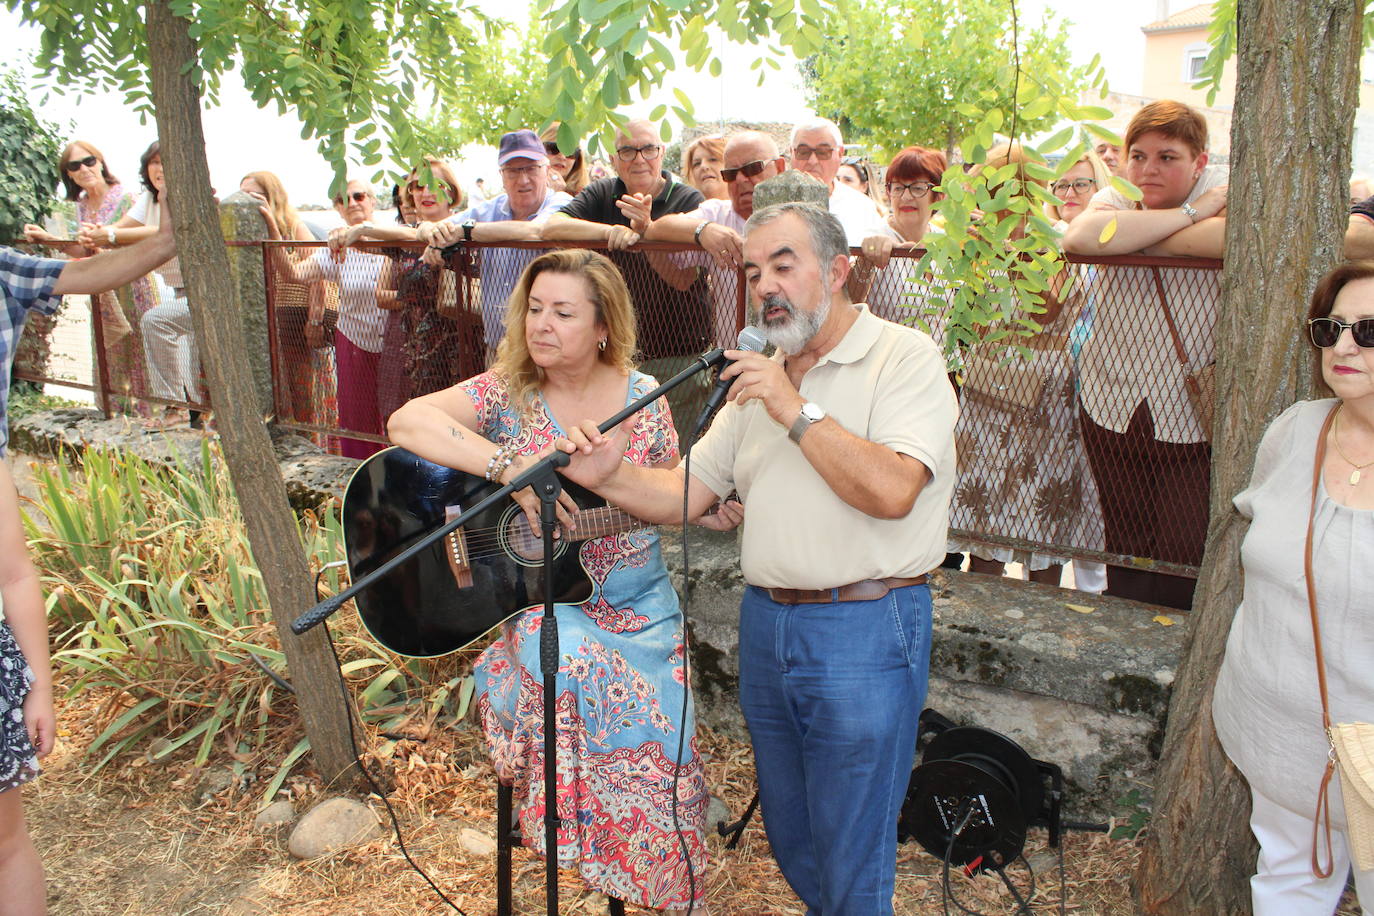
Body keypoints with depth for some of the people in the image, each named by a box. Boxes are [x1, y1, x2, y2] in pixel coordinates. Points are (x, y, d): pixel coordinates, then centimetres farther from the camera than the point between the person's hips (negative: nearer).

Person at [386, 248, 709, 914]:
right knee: (575, 666, -31)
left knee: (660, 737, -10)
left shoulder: (642, 396, 0)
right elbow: (406, 421, -21)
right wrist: (511, 466, -31)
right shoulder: (506, 392, -5)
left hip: (637, 608, 2)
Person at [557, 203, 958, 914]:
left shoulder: (905, 357, -9)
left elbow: (892, 491, -24)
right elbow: (687, 491, 7)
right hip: (765, 622, 7)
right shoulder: (760, 376, 13)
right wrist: (610, 477, -11)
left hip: (865, 633, -7)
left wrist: (797, 412, -21)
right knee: (789, 835, 22)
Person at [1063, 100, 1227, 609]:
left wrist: (1133, 235, -18)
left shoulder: (1222, 190, -4)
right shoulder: (1116, 199, 3)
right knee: (1125, 546, 15)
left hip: (1194, 417, -3)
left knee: (1183, 559, -1)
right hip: (1113, 406, 3)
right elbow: (1079, 237, -22)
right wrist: (1192, 212, -18)